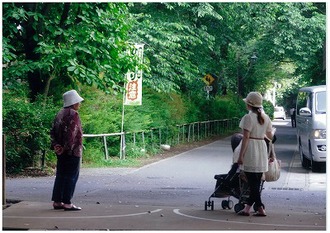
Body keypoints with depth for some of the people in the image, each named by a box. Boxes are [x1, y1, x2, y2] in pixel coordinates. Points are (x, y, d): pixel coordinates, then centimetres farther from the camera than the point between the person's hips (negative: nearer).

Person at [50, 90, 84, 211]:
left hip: (61, 151, 9)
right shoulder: (73, 114, -13)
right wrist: (68, 147, -19)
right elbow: (72, 132, -21)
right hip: (72, 151, -9)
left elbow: (53, 131, 10)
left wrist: (55, 145, 4)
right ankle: (67, 203, -4)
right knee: (71, 176, -3)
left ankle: (57, 202, 15)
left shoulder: (60, 113, 14)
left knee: (61, 175, 12)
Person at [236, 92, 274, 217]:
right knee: (256, 181, 9)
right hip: (262, 148, 7)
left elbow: (246, 137, -15)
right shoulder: (266, 117, 8)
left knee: (253, 181, -4)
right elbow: (270, 136, 16)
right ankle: (247, 207, 14)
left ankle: (260, 209, -6)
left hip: (250, 150, -7)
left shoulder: (248, 117, -12)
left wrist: (241, 155, -14)